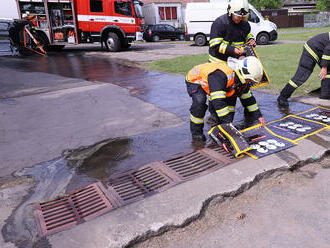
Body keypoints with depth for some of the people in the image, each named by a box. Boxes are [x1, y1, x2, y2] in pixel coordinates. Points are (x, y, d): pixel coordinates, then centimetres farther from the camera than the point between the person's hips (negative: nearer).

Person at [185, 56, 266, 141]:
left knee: (231, 96, -4)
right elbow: (218, 101, -46)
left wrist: (258, 116, -2)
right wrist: (228, 122, -45)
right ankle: (196, 132, -15)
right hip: (195, 80, -8)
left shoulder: (243, 80, -13)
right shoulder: (220, 74, -42)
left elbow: (248, 98, 2)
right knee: (199, 101, -34)